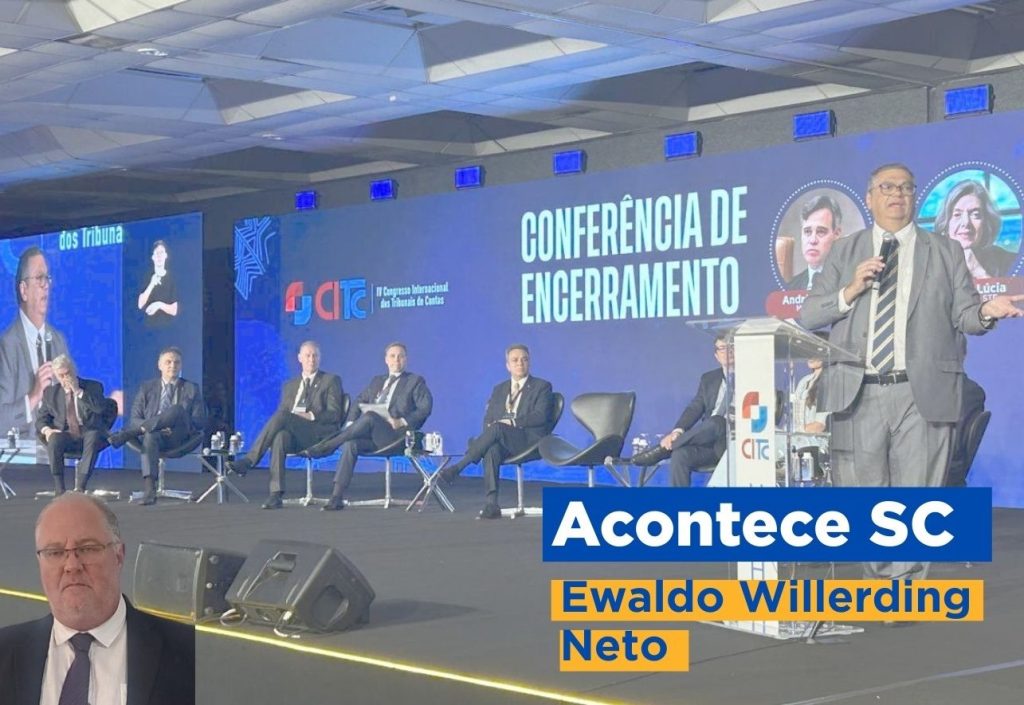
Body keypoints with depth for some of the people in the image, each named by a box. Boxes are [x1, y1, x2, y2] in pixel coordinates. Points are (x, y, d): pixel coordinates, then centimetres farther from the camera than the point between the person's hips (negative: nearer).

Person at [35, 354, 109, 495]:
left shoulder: (93, 387, 8)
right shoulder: (51, 392, 15)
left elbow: (100, 408, -10)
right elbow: (41, 419, 13)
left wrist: (78, 391, -12)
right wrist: (46, 429, -10)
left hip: (89, 434, -2)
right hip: (65, 435, 2)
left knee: (93, 437, -37)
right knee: (53, 439, -33)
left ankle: (80, 488, -41)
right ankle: (59, 489, -30)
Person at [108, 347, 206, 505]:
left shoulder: (191, 389, 15)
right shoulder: (147, 388, 17)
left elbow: (200, 420, 6)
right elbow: (135, 418, 9)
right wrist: (152, 427, -14)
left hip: (177, 438, -1)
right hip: (153, 433, 1)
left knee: (177, 409, -33)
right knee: (150, 436, -39)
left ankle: (125, 434, -34)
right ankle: (149, 489, -48)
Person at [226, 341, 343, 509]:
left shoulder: (331, 380, 12)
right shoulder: (290, 386, 27)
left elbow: (334, 414, 2)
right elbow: (282, 411, 21)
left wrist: (310, 416, -15)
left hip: (318, 435, -4)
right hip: (293, 435, 4)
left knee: (282, 416, -32)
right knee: (280, 437, -36)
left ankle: (248, 461, -34)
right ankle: (276, 495, -44)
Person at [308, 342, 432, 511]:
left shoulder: (415, 381, 11)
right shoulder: (377, 381, 27)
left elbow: (425, 408, -1)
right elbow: (358, 402, 22)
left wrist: (403, 422, -15)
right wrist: (351, 423, 2)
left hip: (395, 435, -5)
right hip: (372, 436, 5)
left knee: (369, 416, -34)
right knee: (351, 444, -29)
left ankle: (327, 446, -29)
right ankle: (337, 497, -33)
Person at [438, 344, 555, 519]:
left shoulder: (542, 386, 8)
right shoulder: (499, 389, 24)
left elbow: (540, 416, -6)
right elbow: (488, 418, 16)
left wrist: (512, 422, -17)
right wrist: (490, 425, -9)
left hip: (530, 439, -4)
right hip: (502, 441, 4)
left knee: (497, 429, -35)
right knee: (492, 450, -35)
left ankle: (457, 468, -33)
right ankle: (491, 504, -42)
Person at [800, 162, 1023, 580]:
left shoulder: (945, 253, 13)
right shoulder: (844, 252, 14)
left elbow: (963, 315, 5)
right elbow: (808, 315, 7)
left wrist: (986, 312, -17)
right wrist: (851, 291, -8)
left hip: (923, 394, -1)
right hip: (859, 393, 1)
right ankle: (881, 574, 20)